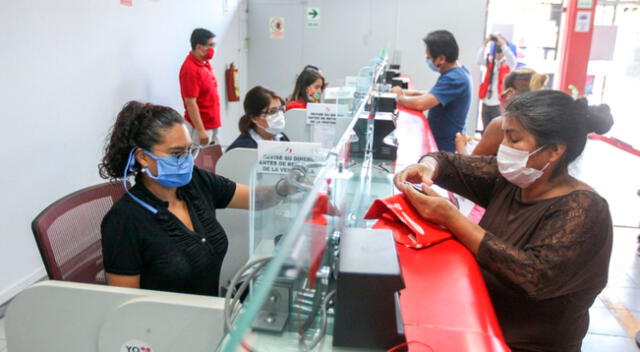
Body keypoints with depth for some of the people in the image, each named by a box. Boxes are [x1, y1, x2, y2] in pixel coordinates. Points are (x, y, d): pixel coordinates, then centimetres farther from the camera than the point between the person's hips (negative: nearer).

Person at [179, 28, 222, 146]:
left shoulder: (205, 63, 7)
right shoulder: (190, 69, -19)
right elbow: (190, 103, -22)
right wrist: (201, 131, -24)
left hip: (213, 125, 9)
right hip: (201, 127, -9)